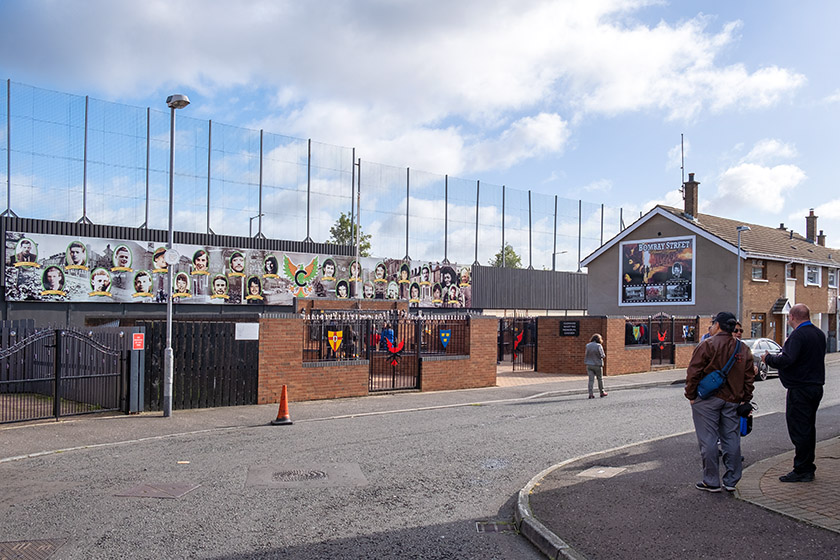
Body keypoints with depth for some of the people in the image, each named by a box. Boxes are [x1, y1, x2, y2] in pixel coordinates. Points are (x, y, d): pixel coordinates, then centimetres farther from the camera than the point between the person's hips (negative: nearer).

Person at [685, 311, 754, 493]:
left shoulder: (706, 345, -10)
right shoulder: (743, 349, 9)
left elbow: (693, 373, -11)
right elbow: (749, 377, 11)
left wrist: (691, 395, -2)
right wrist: (745, 399, 16)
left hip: (707, 400, -5)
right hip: (732, 401, 6)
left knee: (708, 440, 1)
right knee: (731, 439, 11)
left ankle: (711, 482, 6)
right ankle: (731, 481, 16)